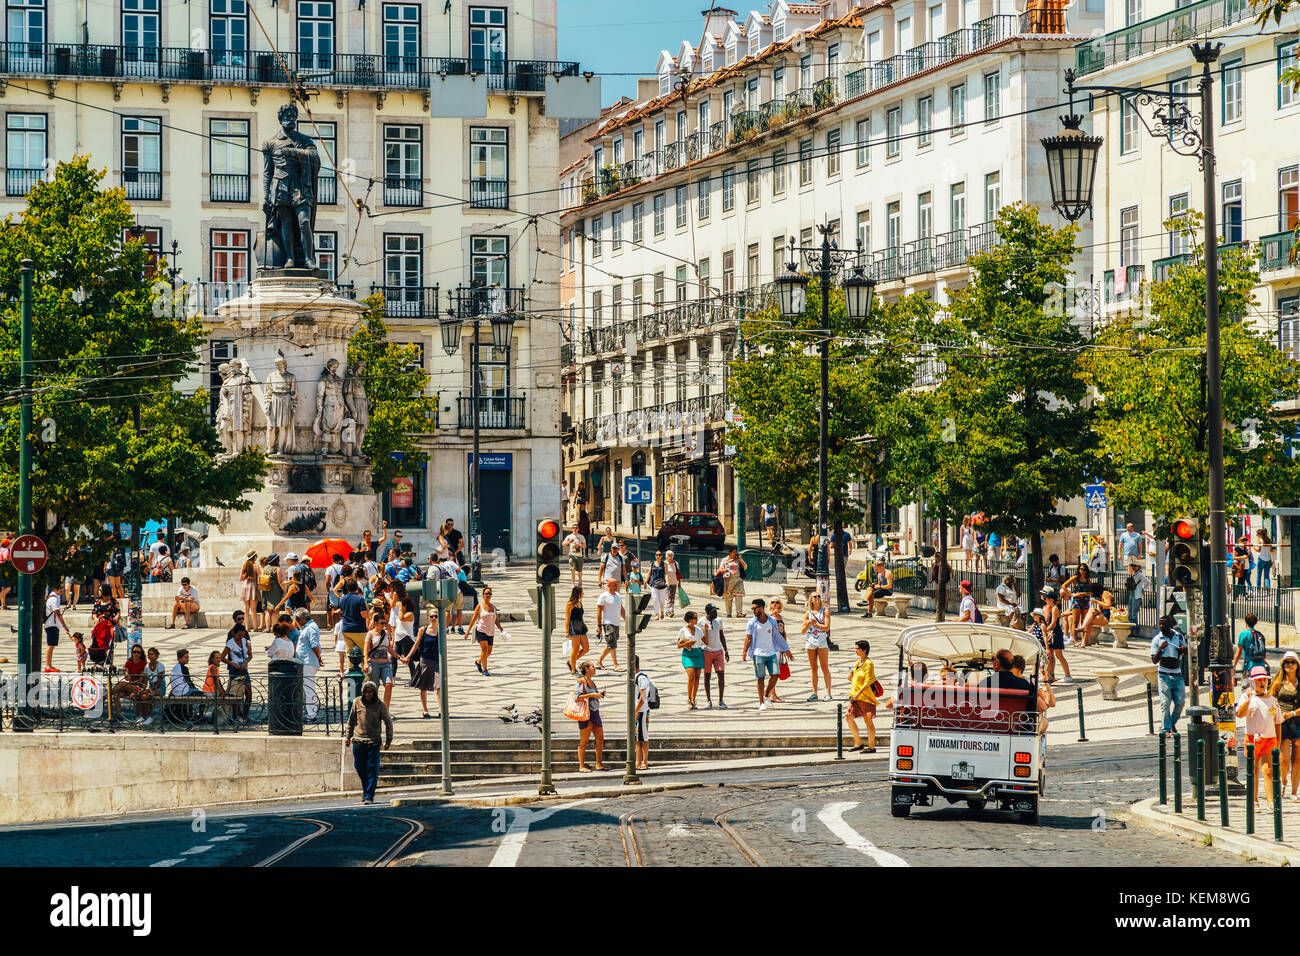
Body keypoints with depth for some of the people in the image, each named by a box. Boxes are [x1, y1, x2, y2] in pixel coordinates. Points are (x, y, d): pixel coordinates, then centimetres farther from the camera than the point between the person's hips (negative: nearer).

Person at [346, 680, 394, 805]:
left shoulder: (380, 705, -1)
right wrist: (348, 736, 16)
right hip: (358, 741, 2)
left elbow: (388, 722, 7)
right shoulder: (357, 702, 4)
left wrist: (388, 740, 5)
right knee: (360, 768, 7)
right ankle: (365, 789, 31)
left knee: (372, 769, -6)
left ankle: (369, 796, -1)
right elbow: (351, 720, 15)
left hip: (373, 742, -2)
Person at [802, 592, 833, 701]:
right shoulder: (808, 613, 10)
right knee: (813, 668, 6)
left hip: (822, 641, -3)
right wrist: (809, 623, -10)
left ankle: (828, 693, -4)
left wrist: (815, 624, -5)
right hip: (810, 642, 3)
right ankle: (814, 693, 10)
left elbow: (826, 627, -8)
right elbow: (803, 631, 8)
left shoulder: (825, 611, 3)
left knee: (825, 668, -5)